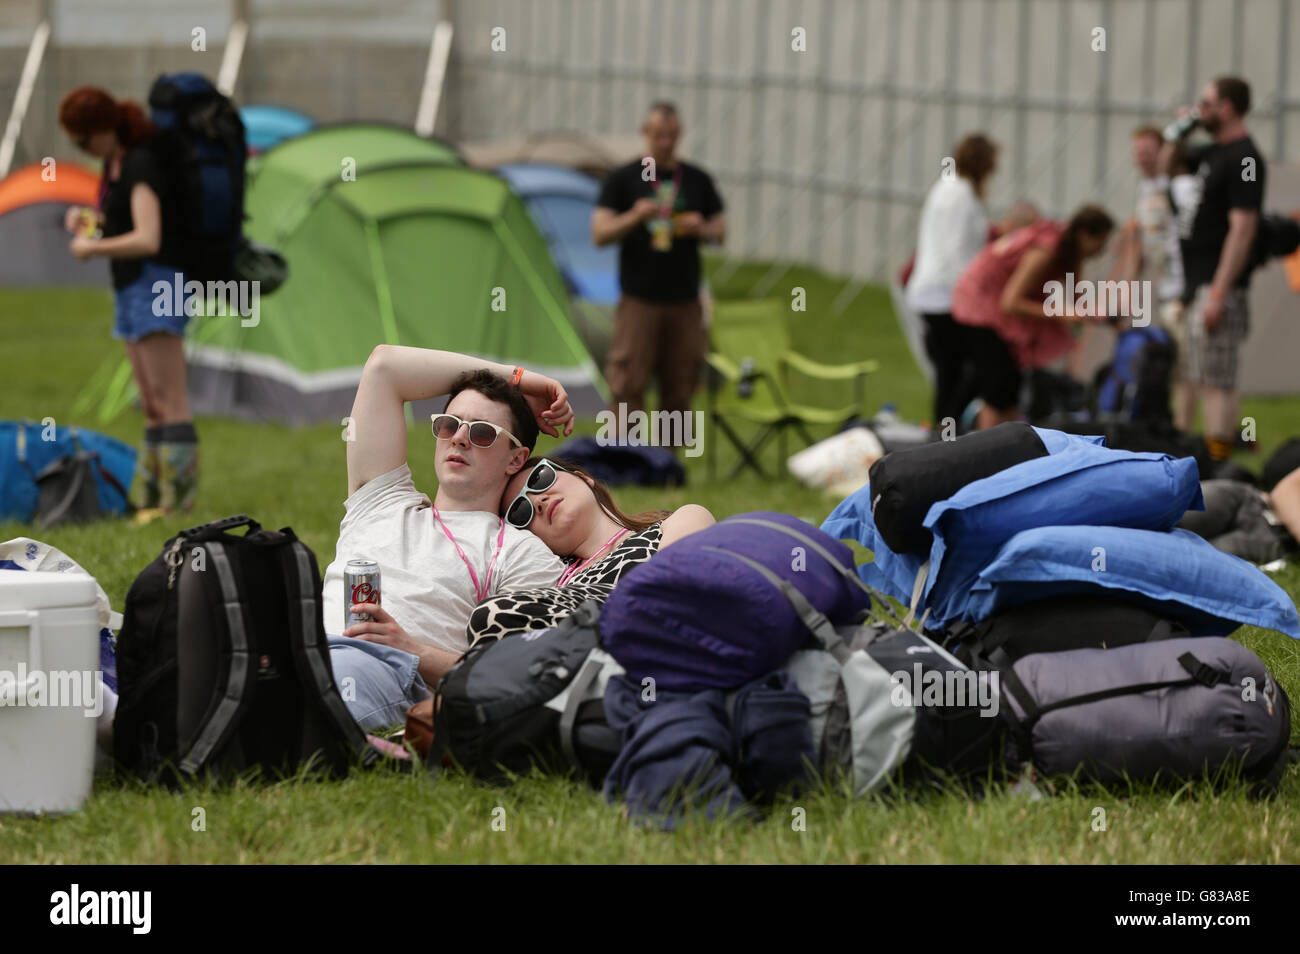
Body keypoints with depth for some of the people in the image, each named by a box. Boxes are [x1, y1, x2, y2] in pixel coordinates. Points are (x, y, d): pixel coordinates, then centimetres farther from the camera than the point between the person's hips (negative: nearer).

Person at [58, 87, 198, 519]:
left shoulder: (142, 165, -18)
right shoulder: (114, 161, 12)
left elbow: (148, 239, -27)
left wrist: (92, 248, -14)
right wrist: (86, 219, 7)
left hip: (157, 283, -10)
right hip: (132, 288, 10)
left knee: (168, 401, -12)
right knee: (152, 405, 9)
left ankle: (179, 502, -15)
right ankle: (154, 499, 11)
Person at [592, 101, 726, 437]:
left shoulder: (698, 181, 10)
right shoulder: (622, 180, 3)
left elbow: (720, 230, 15)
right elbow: (600, 233, -4)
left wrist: (701, 229, -9)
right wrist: (634, 217, -22)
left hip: (685, 302, 3)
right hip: (639, 300, -3)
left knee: (679, 389, 4)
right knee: (627, 386, -9)